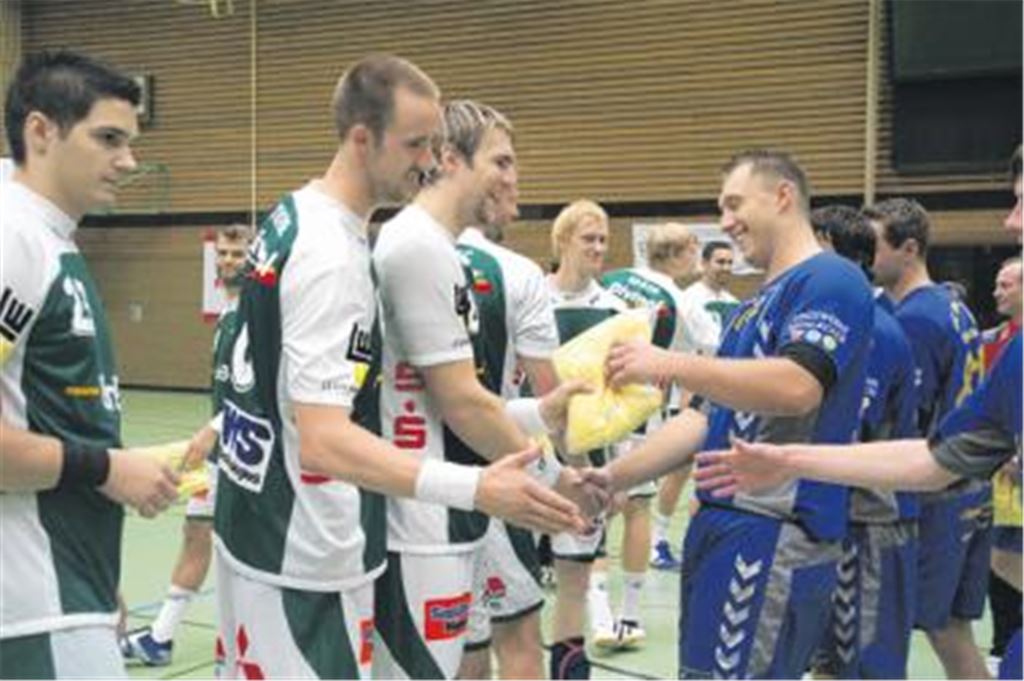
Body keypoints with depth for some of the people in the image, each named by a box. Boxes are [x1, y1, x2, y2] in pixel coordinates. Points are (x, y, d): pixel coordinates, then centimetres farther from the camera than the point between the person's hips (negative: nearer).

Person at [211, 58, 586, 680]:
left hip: (258, 526, 10)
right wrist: (474, 488, -39)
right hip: (303, 558, -10)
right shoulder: (332, 255, -23)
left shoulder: (291, 220, 7)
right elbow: (324, 440, -30)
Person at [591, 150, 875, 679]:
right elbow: (705, 417, 21)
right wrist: (613, 478, 12)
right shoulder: (751, 308, 22)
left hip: (775, 530, -9)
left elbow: (797, 387, -23)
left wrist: (671, 366, -24)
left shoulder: (831, 280, -6)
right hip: (722, 522, 9)